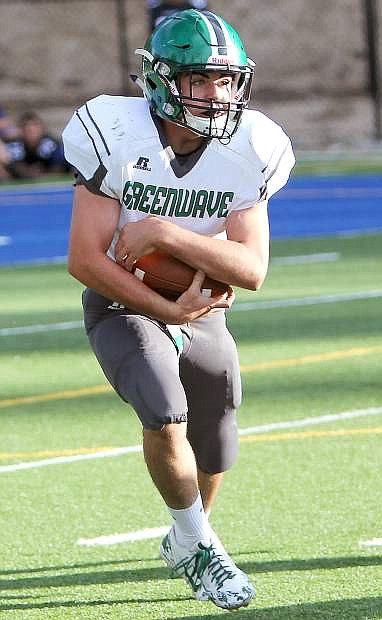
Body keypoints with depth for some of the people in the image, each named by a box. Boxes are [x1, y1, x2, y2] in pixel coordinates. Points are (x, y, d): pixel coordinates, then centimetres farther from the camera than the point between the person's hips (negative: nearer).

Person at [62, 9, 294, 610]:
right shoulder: (119, 138, -22)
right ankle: (201, 546, -7)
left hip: (200, 310, 4)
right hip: (122, 305, -4)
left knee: (211, 458, 10)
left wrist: (165, 233, -32)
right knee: (166, 409, -28)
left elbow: (252, 270, -21)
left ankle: (185, 541, 44)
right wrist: (168, 311, -24)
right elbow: (84, 259, -22)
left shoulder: (246, 153, -13)